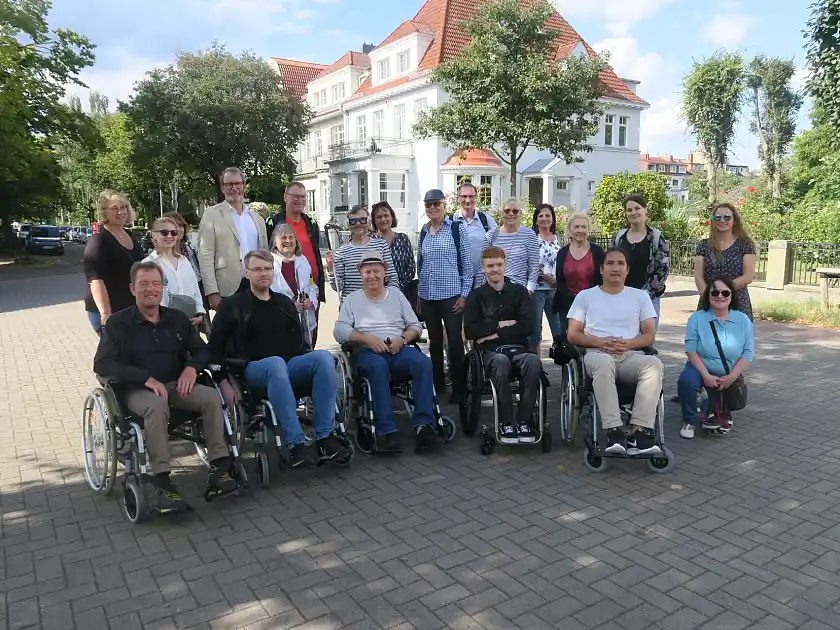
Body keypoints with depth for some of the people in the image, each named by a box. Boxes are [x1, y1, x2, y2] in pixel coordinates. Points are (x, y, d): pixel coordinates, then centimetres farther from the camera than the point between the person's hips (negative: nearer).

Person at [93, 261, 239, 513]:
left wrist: (192, 367, -11)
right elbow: (102, 364, -10)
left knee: (211, 396, -25)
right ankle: (162, 483, -37)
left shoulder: (177, 318, 13)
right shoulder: (117, 323, 1)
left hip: (177, 384, 4)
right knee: (156, 406, -38)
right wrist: (146, 379, -22)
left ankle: (219, 468, -25)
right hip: (138, 389, -4)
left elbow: (202, 350, 15)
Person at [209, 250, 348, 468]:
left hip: (290, 365, 4)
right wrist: (224, 382, -6)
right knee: (276, 363, -40)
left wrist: (310, 363, 6)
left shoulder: (285, 303, 19)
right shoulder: (232, 305, 7)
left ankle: (324, 438, -30)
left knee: (324, 357, -27)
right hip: (254, 369, -4)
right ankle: (296, 445, -41)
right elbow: (215, 347, 4)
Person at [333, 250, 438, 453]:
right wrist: (368, 338, -13)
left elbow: (416, 326, 14)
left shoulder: (397, 295, 20)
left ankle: (424, 424, -33)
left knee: (423, 362, -31)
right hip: (368, 352, -2)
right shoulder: (352, 299, 15)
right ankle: (386, 432, -40)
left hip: (399, 350, 2)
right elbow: (339, 331, 1)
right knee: (378, 366, -39)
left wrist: (402, 339, -8)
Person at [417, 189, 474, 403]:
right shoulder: (424, 231, 11)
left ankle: (458, 388, 9)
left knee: (455, 342, -1)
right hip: (428, 296, 5)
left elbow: (467, 262, -3)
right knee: (434, 342, 12)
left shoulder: (457, 228, -2)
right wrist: (419, 296, 14)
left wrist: (464, 294, -8)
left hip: (451, 294, -4)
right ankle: (437, 384, 23)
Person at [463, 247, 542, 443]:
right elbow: (470, 331, 1)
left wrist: (493, 334, -6)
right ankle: (505, 423, -25)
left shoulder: (519, 291, 12)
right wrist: (500, 325, -3)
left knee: (534, 361, -34)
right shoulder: (476, 295, 11)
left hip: (518, 347, 1)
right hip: (490, 350, -1)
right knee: (501, 361, -38)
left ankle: (524, 421, -22)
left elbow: (527, 326, -1)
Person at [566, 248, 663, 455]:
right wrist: (600, 342, -11)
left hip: (631, 355, 2)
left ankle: (639, 432, -37)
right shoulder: (585, 296, 15)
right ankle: (614, 431, -41)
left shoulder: (640, 296, 20)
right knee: (603, 363, -40)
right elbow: (573, 335, 8)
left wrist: (629, 343, -10)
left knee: (654, 364, -34)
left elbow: (649, 335, 12)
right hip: (597, 353, -2)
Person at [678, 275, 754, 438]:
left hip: (729, 375, 3)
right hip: (701, 369, -3)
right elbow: (691, 350, -11)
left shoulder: (743, 320, 0)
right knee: (686, 381, -34)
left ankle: (708, 412, 40)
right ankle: (690, 421, -11)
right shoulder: (696, 318, -6)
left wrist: (731, 377, -15)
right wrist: (706, 375, -21)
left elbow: (748, 353, -4)